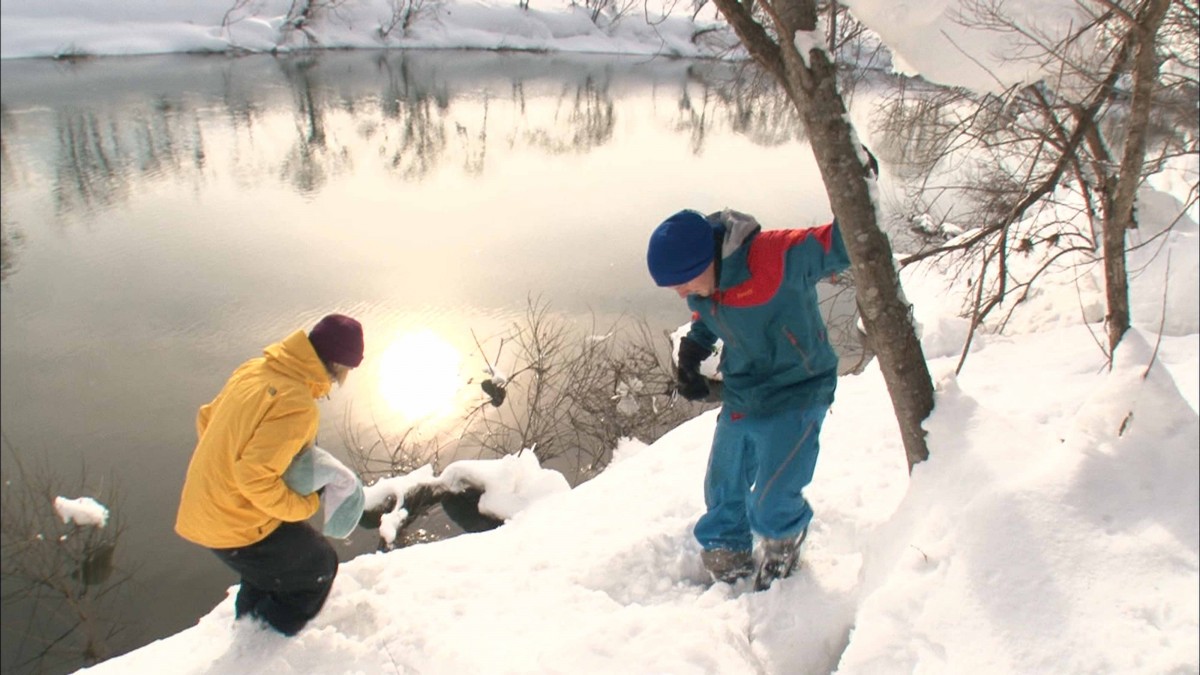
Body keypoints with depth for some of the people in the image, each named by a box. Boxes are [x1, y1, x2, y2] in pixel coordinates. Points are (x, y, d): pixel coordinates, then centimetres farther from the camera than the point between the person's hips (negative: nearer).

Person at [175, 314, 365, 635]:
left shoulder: (254, 369, -1)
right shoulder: (297, 407, -27)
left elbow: (206, 419, 11)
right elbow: (256, 478, -31)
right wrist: (305, 504, -17)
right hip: (239, 528, -8)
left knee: (269, 566, 33)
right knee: (319, 565, 12)